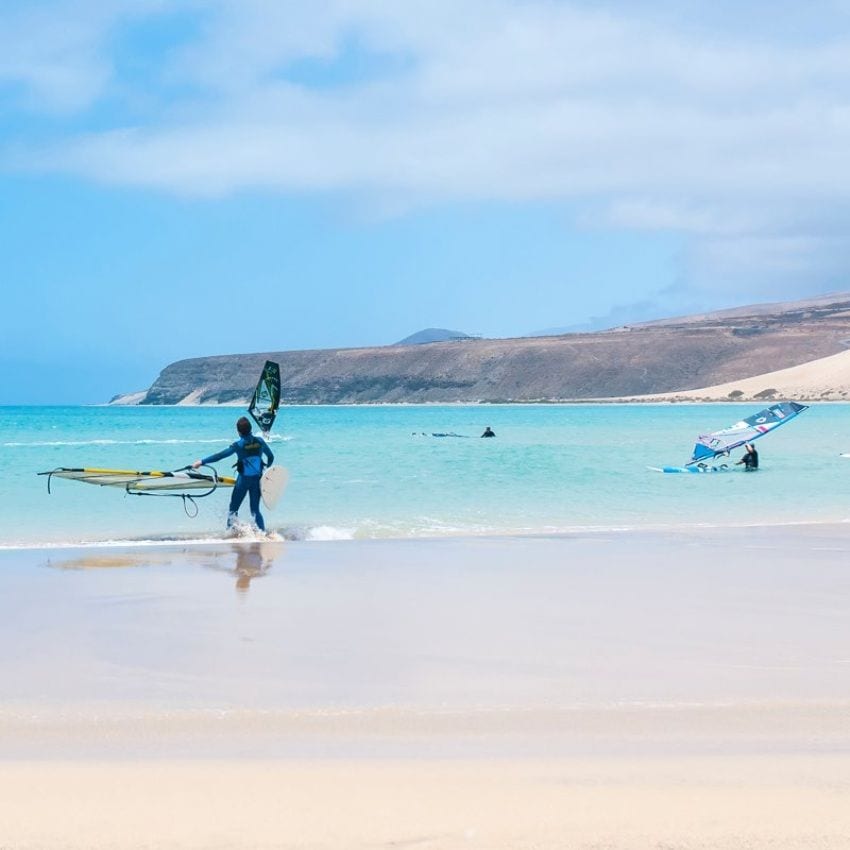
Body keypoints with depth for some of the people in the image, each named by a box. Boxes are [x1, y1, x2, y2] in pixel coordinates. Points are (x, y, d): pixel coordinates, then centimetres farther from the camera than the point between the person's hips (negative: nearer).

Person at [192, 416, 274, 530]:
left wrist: (202, 462, -5)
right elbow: (271, 457, 14)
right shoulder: (260, 441, 2)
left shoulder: (238, 445, -8)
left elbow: (220, 455, -10)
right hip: (257, 479, 4)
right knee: (255, 510, 12)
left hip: (243, 479, -4)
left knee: (233, 509, 8)